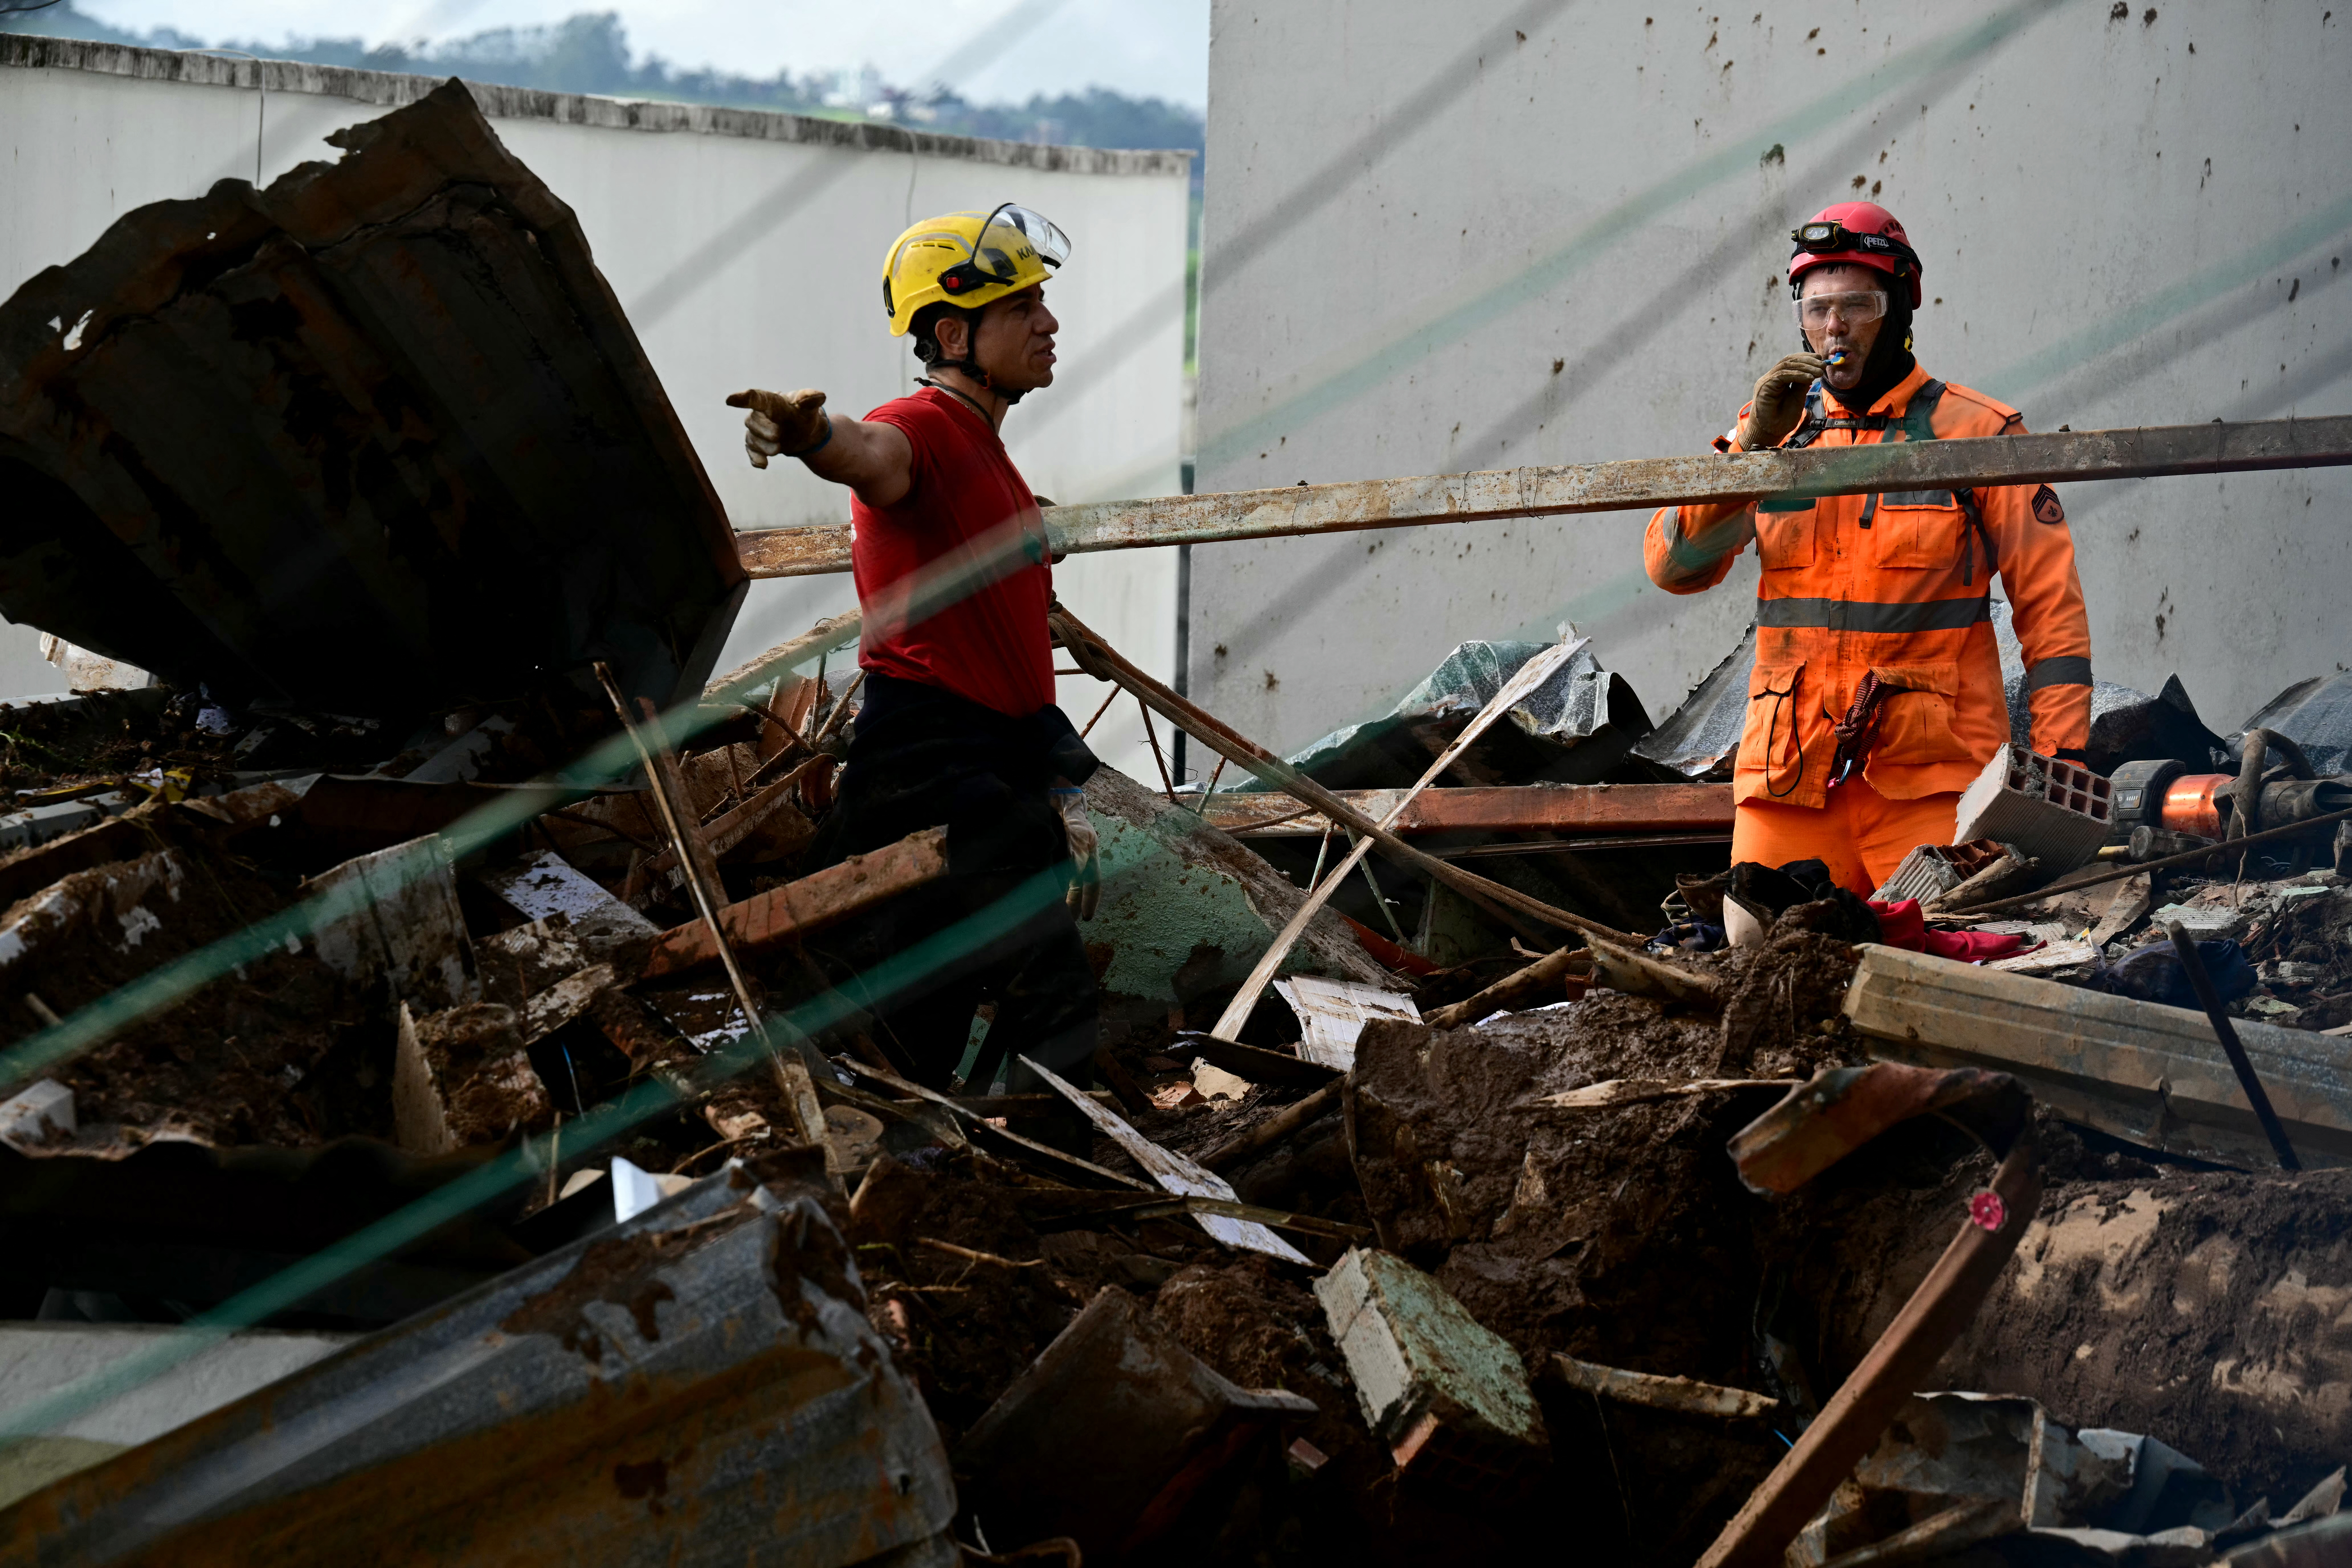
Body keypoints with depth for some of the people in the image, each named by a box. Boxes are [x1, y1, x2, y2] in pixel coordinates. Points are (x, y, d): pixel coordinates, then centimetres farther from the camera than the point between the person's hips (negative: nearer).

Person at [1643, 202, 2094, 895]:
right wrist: (1755, 446, -9)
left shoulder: (1976, 433, 3)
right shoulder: (1775, 428, 13)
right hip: (1787, 780, 3)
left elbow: (2051, 602, 3)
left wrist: (2062, 760, -5)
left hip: (1930, 784, -3)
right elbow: (1673, 565, 2)